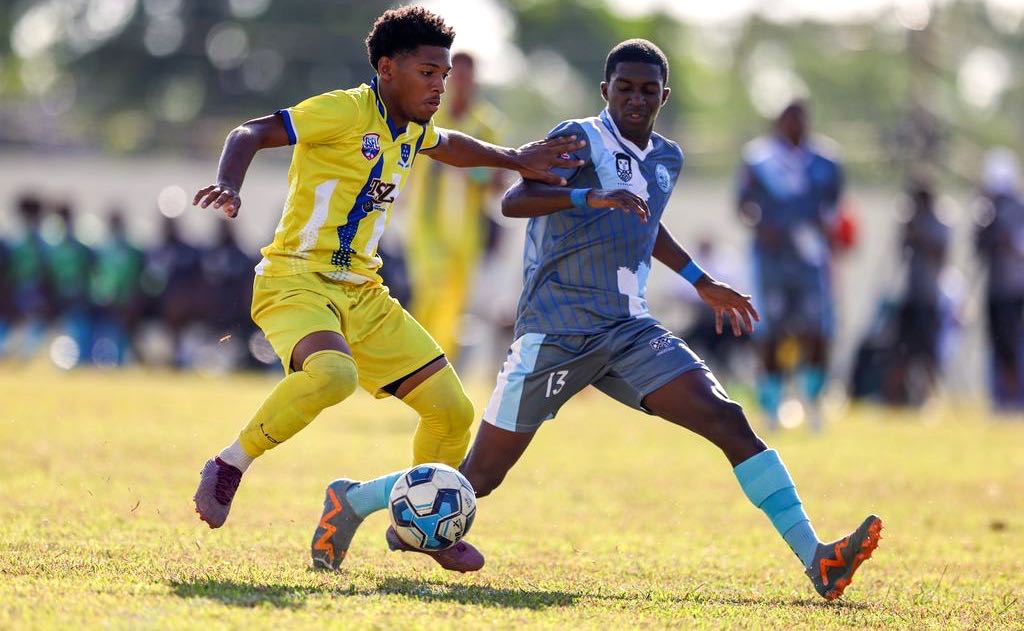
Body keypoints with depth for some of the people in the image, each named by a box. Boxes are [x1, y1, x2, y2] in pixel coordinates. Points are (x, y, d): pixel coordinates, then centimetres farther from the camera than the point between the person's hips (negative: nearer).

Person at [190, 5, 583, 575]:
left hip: (362, 294, 8)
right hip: (297, 281, -8)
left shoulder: (414, 131, 13)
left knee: (452, 409, 3)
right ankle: (230, 467, -19)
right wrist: (229, 185, -36)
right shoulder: (347, 112, -13)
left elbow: (446, 144, 38)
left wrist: (513, 160, 31)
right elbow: (252, 134, -18)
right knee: (333, 373, -40)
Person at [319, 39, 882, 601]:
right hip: (554, 332, -5)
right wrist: (589, 197, -40)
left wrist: (700, 281, 33)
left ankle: (816, 560, -21)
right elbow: (512, 201, -25)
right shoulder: (580, 139, -8)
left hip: (628, 333, 5)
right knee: (479, 479, 0)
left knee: (727, 419, -15)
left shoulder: (667, 159, 13)